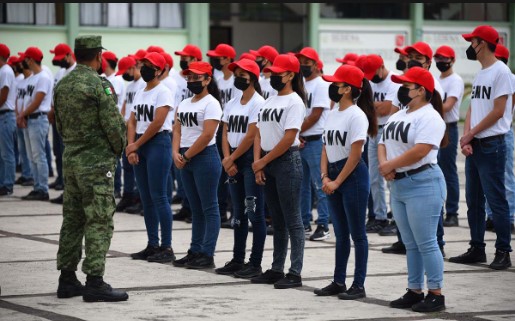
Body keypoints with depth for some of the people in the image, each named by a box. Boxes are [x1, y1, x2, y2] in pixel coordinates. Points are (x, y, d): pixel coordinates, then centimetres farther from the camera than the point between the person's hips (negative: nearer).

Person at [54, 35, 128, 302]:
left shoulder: (62, 85, 8)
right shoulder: (100, 85, -15)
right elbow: (114, 125, -15)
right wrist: (118, 149, 2)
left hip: (70, 160, 8)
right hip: (97, 162, -8)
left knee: (72, 220, 12)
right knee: (99, 223, -5)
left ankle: (67, 280, 16)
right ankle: (95, 282, -8)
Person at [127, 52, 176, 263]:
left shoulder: (163, 92, -9)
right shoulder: (140, 94, 16)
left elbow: (157, 123, -16)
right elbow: (132, 122, 12)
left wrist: (136, 145, -10)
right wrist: (131, 147, -3)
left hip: (158, 143, -8)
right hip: (139, 146, 8)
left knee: (158, 197, -9)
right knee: (146, 198, 9)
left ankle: (167, 247, -6)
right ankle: (152, 245, 14)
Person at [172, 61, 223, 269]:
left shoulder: (211, 103, -9)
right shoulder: (184, 104, 15)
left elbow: (207, 135, -16)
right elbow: (177, 130, 13)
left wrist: (186, 156, -13)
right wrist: (176, 153, -5)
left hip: (205, 157, -8)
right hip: (185, 160, 8)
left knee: (209, 208, -4)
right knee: (195, 208, 11)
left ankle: (207, 255, -5)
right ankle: (195, 252, 15)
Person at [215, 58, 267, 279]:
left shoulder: (258, 103, -10)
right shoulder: (231, 105, 14)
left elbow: (250, 136, -15)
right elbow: (226, 134, 11)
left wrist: (231, 159, -11)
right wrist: (228, 159, -5)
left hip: (251, 159, -8)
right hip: (233, 161, 8)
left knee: (255, 213, -5)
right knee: (238, 214, 12)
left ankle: (255, 263, -3)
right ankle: (238, 260, 18)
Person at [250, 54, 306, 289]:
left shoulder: (294, 102, -10)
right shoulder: (269, 102, 15)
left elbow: (288, 139, -17)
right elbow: (259, 134, 13)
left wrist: (263, 161, -13)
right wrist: (257, 163, 1)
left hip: (287, 162, -8)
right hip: (267, 164, 8)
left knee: (292, 220, -4)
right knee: (277, 221, 13)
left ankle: (295, 273, -3)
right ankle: (276, 270, 18)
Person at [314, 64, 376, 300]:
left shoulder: (357, 115, -13)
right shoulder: (332, 115, 12)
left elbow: (355, 154, -17)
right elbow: (326, 148, 13)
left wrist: (337, 182, -15)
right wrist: (325, 177, -1)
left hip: (353, 176, -8)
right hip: (333, 178, 8)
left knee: (357, 233, -1)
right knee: (340, 233, 14)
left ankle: (359, 285, 2)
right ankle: (338, 282, 20)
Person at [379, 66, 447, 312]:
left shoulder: (429, 117, -12)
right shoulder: (398, 116, 17)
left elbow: (419, 151, -22)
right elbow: (383, 144, 14)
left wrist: (390, 165, -13)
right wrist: (384, 165, -7)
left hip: (422, 184, -9)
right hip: (398, 186, 9)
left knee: (426, 243, -7)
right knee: (410, 244, 12)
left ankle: (436, 294, -1)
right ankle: (414, 292, 18)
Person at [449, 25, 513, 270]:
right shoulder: (479, 75, 16)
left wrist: (470, 135, -11)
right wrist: (466, 137, -2)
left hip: (492, 145, -9)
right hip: (473, 146, 9)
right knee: (473, 201, 12)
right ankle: (477, 249, 19)